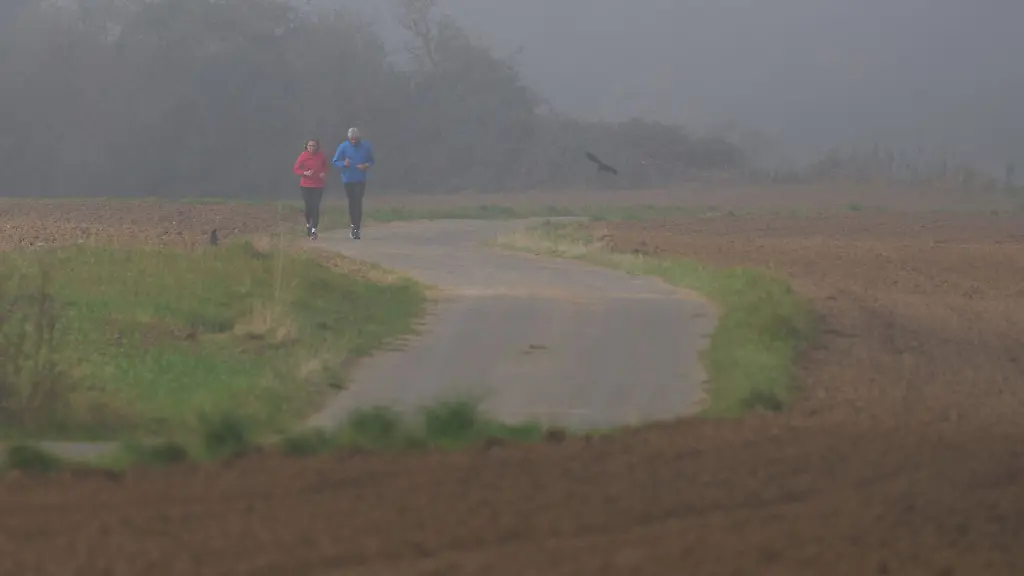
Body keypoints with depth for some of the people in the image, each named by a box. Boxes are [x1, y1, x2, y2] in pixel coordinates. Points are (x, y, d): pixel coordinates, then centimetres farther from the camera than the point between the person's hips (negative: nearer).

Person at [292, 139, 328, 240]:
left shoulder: (321, 156, -1)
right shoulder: (303, 156, -7)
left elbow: (325, 167, 17)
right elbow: (295, 169, -4)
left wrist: (324, 173, -4)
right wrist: (305, 173, -21)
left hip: (318, 186, 0)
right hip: (306, 186, 0)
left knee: (315, 207, -8)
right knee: (308, 207, 4)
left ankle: (314, 230, -10)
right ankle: (308, 225, 31)